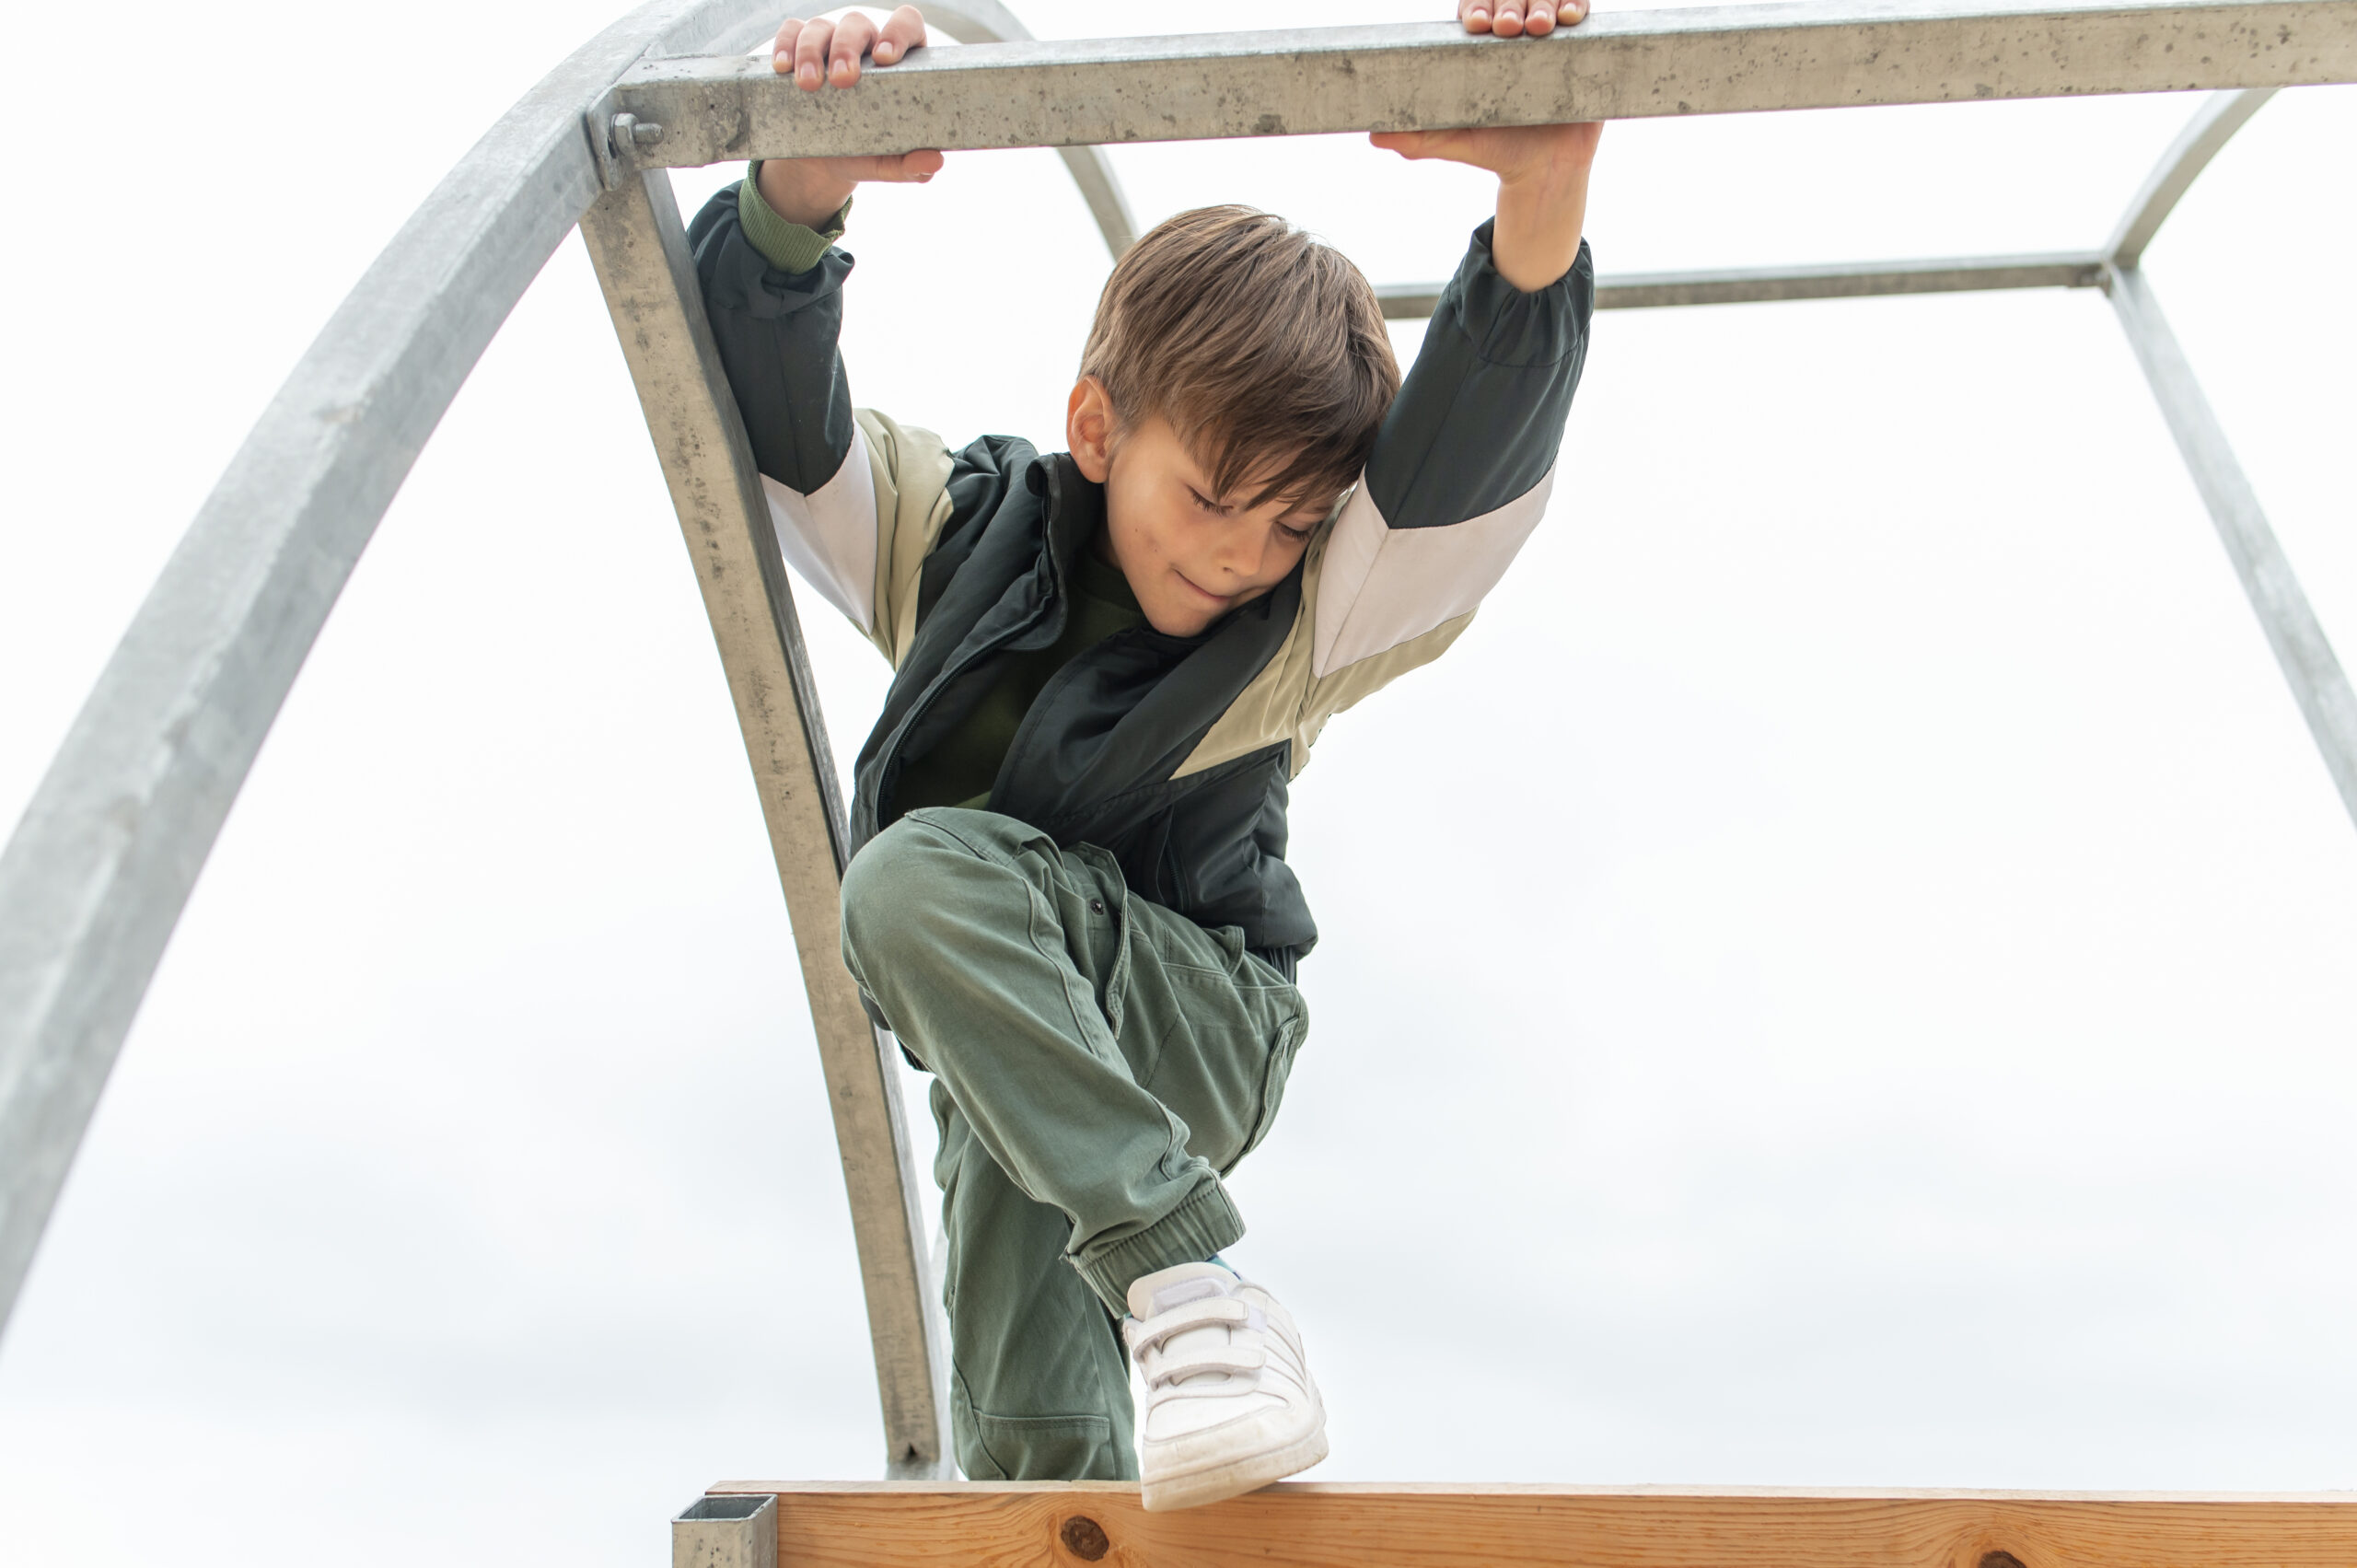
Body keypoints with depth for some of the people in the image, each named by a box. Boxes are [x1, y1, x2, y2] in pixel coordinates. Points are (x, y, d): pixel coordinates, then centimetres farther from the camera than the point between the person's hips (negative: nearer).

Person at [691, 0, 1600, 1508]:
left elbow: (1479, 446, -29)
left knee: (923, 875, -32)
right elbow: (767, 397, -13)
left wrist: (1546, 186, -47)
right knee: (1034, 1440, -5)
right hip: (1003, 1033, 4)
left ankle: (1186, 1283, -31)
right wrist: (808, 183, -34)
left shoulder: (1306, 616, -13)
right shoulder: (950, 533, -5)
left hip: (1197, 1028, -4)